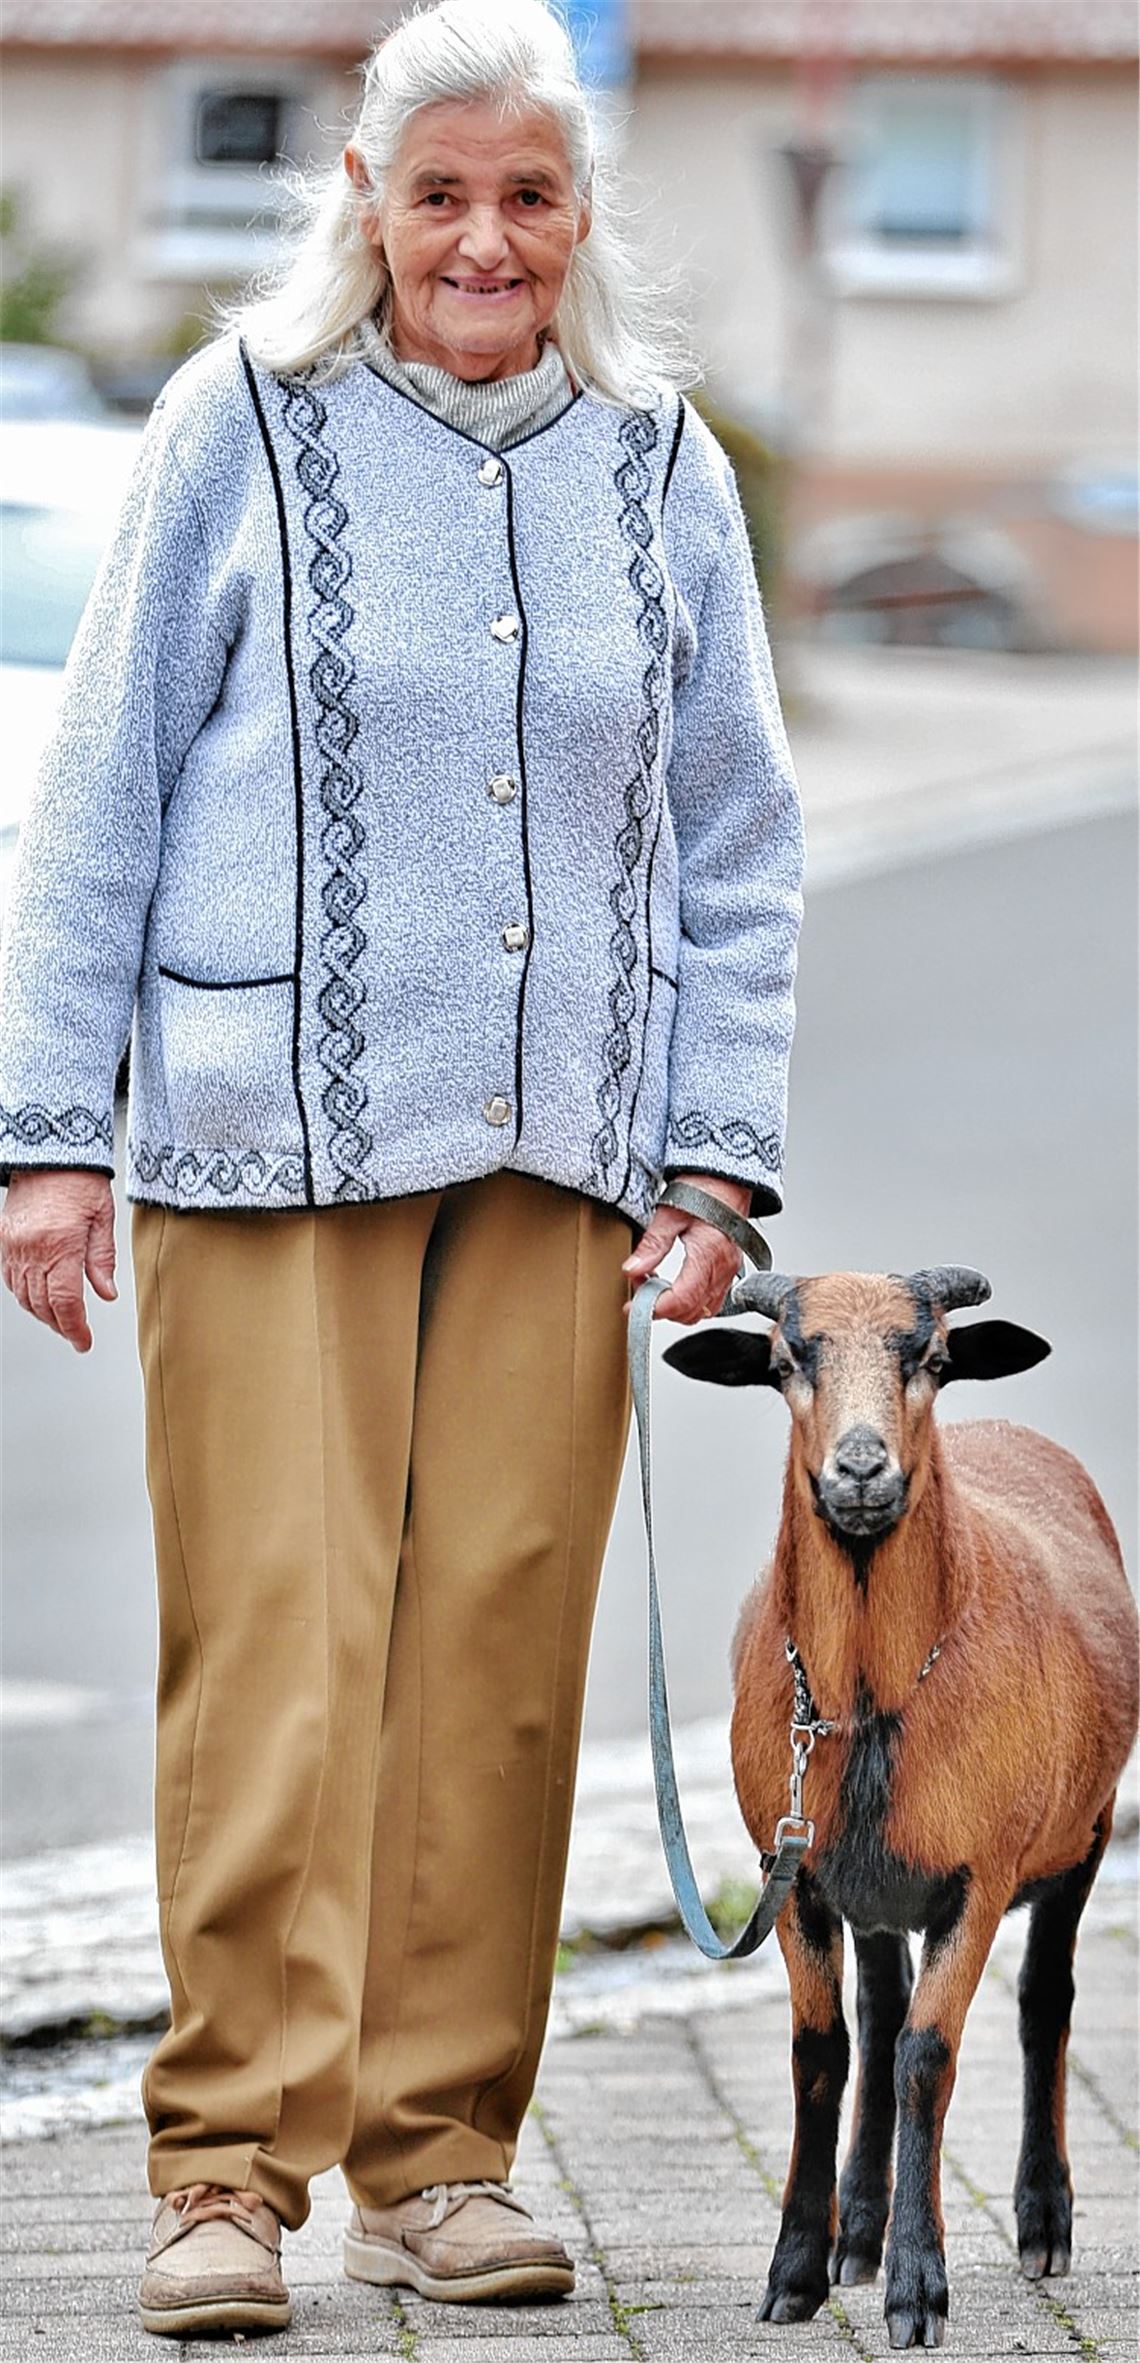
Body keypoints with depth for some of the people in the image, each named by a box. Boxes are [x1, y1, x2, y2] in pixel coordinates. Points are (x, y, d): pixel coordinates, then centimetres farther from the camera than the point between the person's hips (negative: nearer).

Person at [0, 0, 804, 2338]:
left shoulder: (662, 471, 10)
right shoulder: (242, 427, 2)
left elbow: (736, 846, 14)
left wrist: (718, 1159, 6)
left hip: (553, 1156, 3)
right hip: (268, 1136, -3)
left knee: (503, 1640, 2)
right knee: (275, 1632, -8)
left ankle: (443, 2145, 12)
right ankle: (232, 2162, -5)